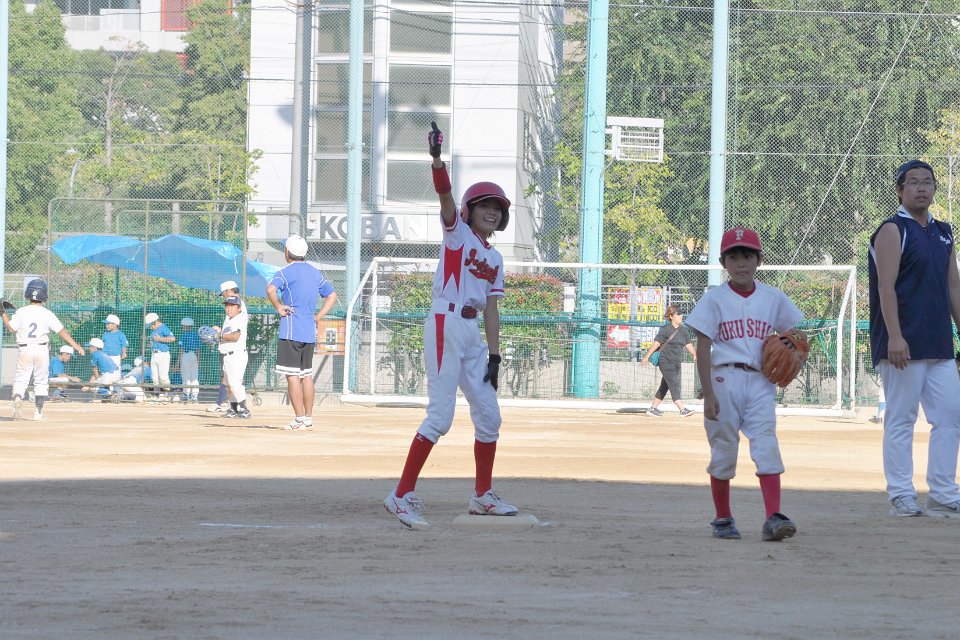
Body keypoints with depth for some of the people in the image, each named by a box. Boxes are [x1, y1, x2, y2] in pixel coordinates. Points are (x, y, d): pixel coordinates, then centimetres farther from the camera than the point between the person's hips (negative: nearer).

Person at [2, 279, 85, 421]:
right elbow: (61, 331, -9)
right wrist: (75, 345, -7)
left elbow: (11, 328, -1)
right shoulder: (47, 314, -6)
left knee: (20, 379, 5)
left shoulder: (21, 312, -6)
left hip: (25, 350, 0)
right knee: (41, 381, 11)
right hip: (42, 350, 0)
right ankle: (39, 412, 9)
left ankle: (17, 399, -24)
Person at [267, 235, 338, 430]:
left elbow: (271, 289, -27)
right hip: (310, 332, 7)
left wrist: (278, 307, -12)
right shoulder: (315, 273, 15)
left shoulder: (286, 272, -8)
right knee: (306, 375, 14)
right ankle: (308, 419, 16)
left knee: (292, 376, -6)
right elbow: (332, 295, 23)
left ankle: (299, 419, -10)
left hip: (291, 331, -7)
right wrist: (318, 317, 17)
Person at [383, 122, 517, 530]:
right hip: (445, 324, -8)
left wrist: (494, 355, 6)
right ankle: (402, 496, -15)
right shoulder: (457, 232, 1)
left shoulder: (495, 259, 18)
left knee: (489, 415, 11)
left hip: (473, 333, 8)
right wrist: (437, 159, -35)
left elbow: (491, 309, 15)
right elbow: (444, 194, -18)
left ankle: (482, 496, 23)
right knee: (440, 416, -15)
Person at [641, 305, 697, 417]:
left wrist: (695, 355, 5)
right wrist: (647, 357, -11)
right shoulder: (665, 329, -7)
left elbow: (688, 344, 16)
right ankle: (682, 410, -21)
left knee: (665, 387, 11)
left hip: (676, 363, 8)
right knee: (674, 385, -13)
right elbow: (656, 343, -8)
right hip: (666, 361, -7)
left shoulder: (683, 330, 13)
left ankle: (652, 409, 20)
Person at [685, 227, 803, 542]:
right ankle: (723, 519, 18)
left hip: (760, 382, 1)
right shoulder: (714, 299, 0)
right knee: (723, 450, 4)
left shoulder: (773, 298, 9)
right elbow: (703, 348, -4)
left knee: (767, 446, -12)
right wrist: (708, 394, -11)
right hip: (724, 379, -1)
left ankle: (773, 517, -19)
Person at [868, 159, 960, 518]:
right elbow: (886, 287, -13)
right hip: (904, 346, -7)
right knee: (901, 418, -3)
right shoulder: (893, 231, -5)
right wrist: (894, 336, -22)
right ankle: (901, 496, 0)